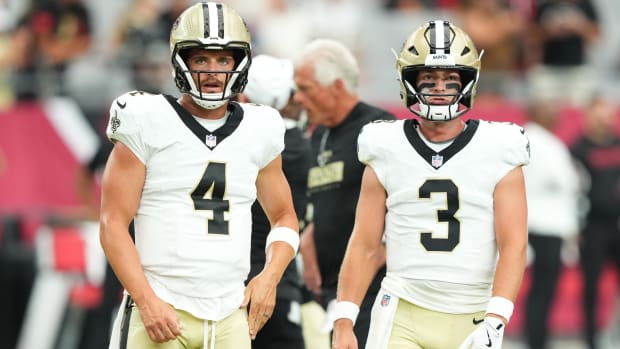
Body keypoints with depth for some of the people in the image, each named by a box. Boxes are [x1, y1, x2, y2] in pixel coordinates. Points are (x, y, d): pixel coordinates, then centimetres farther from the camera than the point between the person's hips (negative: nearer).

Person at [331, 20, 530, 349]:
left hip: (471, 320, 0)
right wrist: (343, 321, -3)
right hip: (403, 318, 0)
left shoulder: (497, 155, 0)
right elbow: (364, 246, 6)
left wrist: (495, 321, -20)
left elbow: (513, 246, -7)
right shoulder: (388, 154, 5)